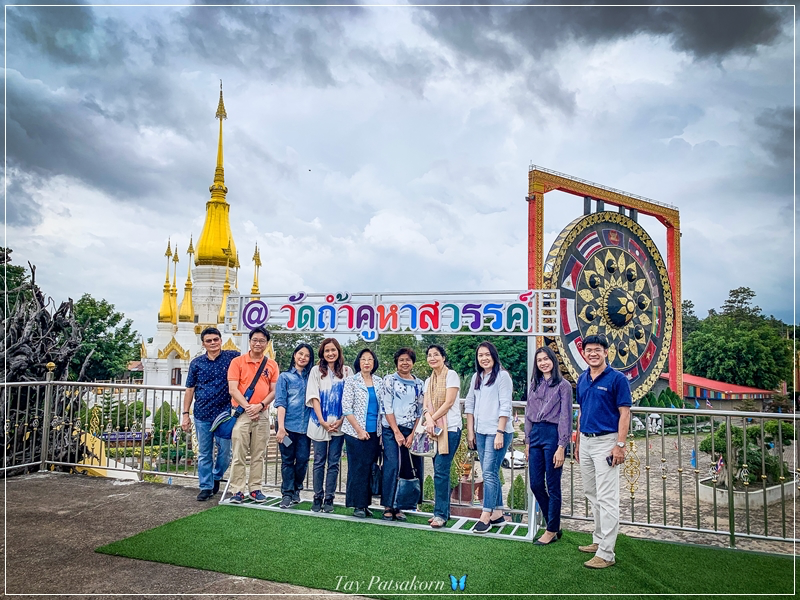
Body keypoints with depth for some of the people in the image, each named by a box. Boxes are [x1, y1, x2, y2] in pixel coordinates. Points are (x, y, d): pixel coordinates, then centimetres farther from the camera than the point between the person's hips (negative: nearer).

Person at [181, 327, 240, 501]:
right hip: (202, 415, 2)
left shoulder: (232, 357, -2)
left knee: (225, 451, 3)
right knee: (204, 453, 8)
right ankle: (206, 487, 21)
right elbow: (190, 389, 8)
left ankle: (216, 478, 29)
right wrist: (185, 414, 3)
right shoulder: (196, 363, 4)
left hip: (224, 413, -1)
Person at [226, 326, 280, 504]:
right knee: (239, 454, -1)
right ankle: (237, 490, 6)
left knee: (258, 455, 8)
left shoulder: (272, 365, 7)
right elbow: (233, 389, -6)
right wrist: (247, 407, -14)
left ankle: (255, 489, 16)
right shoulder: (237, 362, 0)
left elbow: (274, 391, 5)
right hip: (241, 413, -2)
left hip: (262, 414, 3)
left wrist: (260, 406, -10)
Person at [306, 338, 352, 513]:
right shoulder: (316, 370, 5)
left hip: (339, 424, 0)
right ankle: (317, 498, 13)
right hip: (319, 423, 0)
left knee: (334, 463, 4)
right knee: (319, 462, 5)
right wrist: (322, 421, -9)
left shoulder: (347, 371, 5)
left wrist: (341, 420, -9)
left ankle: (329, 499, 11)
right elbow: (314, 397, 0)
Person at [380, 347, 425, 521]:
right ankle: (388, 506, 1)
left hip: (411, 431, 3)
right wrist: (397, 432, -10)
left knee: (409, 468, 2)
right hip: (391, 430, -3)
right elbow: (387, 407, -5)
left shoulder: (419, 384, 9)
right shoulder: (389, 380, 0)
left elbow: (420, 411, 7)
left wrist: (412, 434, -2)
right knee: (392, 466, -11)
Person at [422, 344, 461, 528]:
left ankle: (440, 513, -4)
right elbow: (425, 405, 8)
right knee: (440, 471, 9)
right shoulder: (428, 381, 16)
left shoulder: (451, 375, -4)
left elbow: (449, 403, -11)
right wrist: (429, 419, -12)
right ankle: (443, 511, 17)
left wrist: (433, 420, -10)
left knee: (441, 470, -10)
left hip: (450, 428, -7)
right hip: (434, 429, 7)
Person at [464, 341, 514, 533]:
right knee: (491, 474, 12)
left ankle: (485, 517, -4)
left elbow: (505, 406, -12)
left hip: (497, 432, -7)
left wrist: (500, 433, -16)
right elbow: (470, 404, 14)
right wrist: (470, 431, 10)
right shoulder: (476, 377, 13)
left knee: (489, 472, -9)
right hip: (481, 432, 7)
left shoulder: (502, 375, -7)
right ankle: (498, 513, 21)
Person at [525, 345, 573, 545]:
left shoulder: (563, 385, -5)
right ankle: (553, 524, 25)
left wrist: (561, 447, -12)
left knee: (552, 486, 2)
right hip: (536, 434, 6)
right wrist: (528, 442, 12)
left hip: (553, 434, -6)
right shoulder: (534, 385, 12)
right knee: (535, 484, 8)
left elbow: (565, 417, -8)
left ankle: (552, 531, 16)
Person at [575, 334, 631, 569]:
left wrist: (620, 445, -18)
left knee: (606, 498, -5)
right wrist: (578, 442, 16)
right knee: (591, 495, 16)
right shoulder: (582, 379, 10)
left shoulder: (617, 378, -10)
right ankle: (599, 540, 29)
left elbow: (624, 414, -12)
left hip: (605, 442, -7)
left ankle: (606, 553, 0)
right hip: (585, 441, 8)